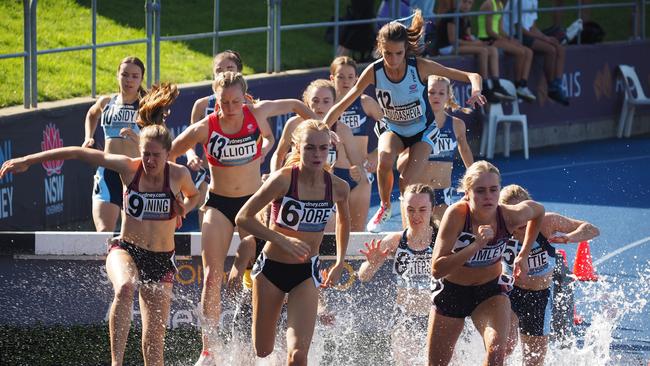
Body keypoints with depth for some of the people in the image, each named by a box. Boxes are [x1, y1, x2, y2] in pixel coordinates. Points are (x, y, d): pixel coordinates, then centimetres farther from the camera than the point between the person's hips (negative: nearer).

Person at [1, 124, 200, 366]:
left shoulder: (179, 175, -6)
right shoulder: (128, 168, -7)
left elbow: (194, 196, 19)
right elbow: (79, 153, -4)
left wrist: (183, 208, -6)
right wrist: (27, 161, -3)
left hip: (162, 261, 1)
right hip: (126, 249, -1)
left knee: (155, 335, -2)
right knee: (124, 288, -37)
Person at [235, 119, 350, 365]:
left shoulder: (338, 187, -8)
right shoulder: (283, 180, -19)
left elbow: (343, 221, 16)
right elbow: (243, 217, -17)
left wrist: (340, 263, 13)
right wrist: (282, 240, -26)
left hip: (306, 272, 1)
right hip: (271, 268, -1)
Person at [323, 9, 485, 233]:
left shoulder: (419, 67, -27)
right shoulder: (374, 72, -24)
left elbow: (472, 76, -25)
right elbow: (342, 106, -18)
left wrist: (475, 91, -47)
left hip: (421, 131, -1)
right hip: (393, 130, 1)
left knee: (407, 182, -20)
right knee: (385, 159, -32)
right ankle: (385, 208, -4)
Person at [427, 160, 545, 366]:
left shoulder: (510, 216, -24)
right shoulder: (456, 215, -31)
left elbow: (538, 210, 2)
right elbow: (437, 269, -36)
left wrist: (523, 255, 0)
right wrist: (476, 246, -44)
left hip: (491, 289, 0)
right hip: (451, 291, 0)